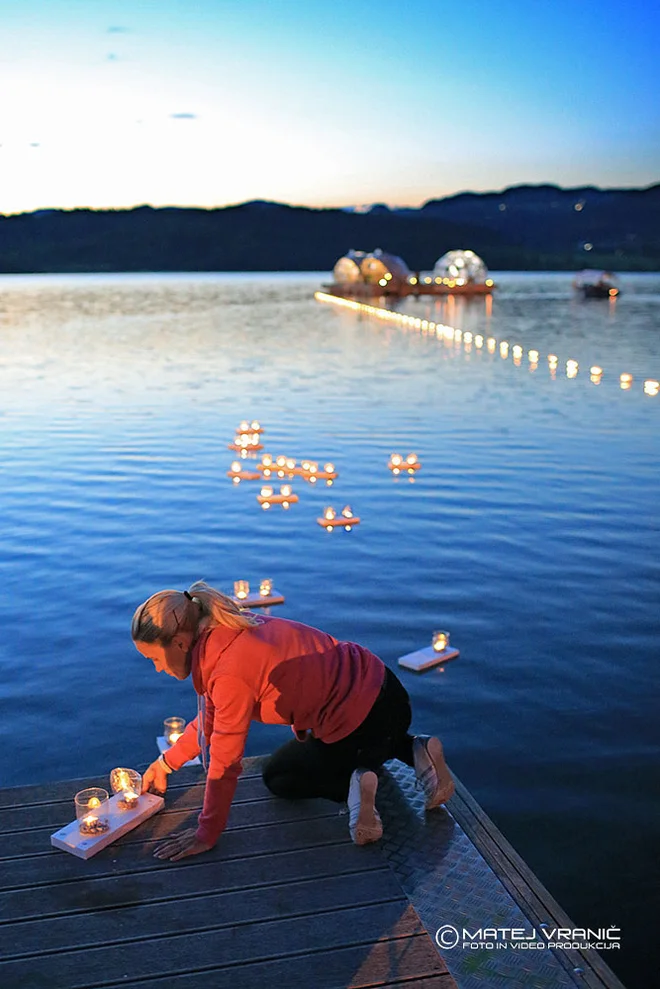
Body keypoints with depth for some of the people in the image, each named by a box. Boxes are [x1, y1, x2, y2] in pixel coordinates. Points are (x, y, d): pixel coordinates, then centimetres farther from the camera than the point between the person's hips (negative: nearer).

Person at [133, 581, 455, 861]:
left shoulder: (231, 673, -26)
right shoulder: (226, 632, 2)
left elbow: (224, 764, -17)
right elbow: (211, 717, 15)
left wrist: (206, 834, -5)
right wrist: (166, 762, 17)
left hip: (362, 719, -8)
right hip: (378, 686, 8)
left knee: (278, 778, 19)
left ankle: (356, 783, -5)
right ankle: (414, 748, 15)